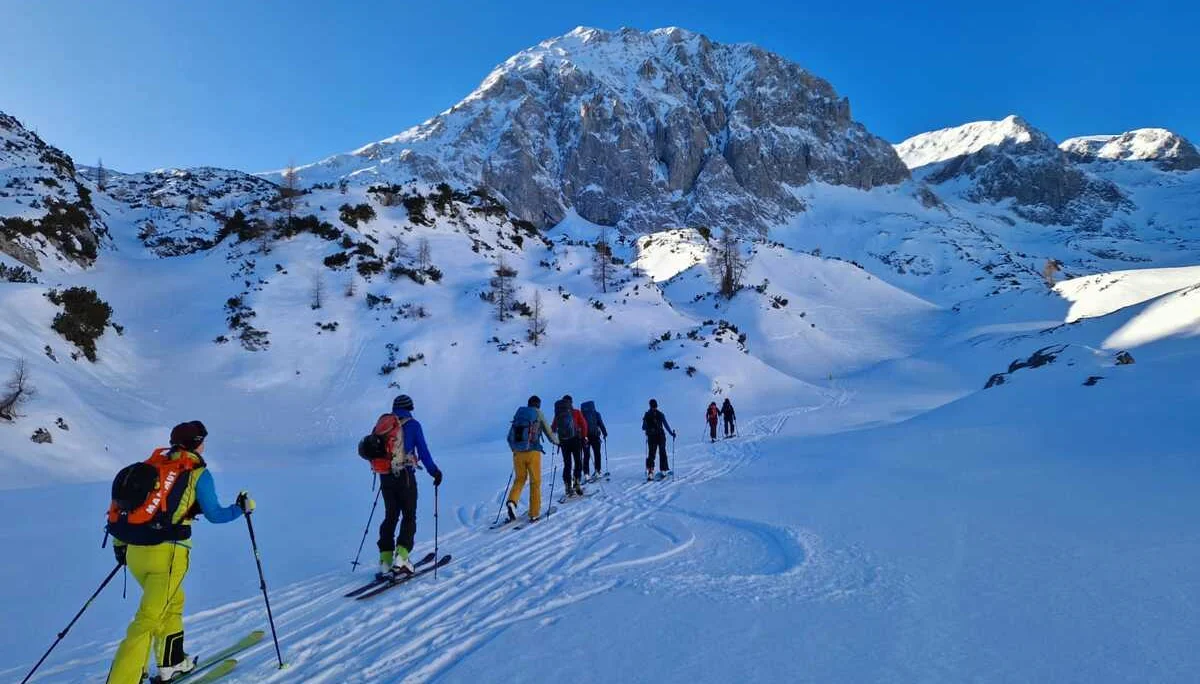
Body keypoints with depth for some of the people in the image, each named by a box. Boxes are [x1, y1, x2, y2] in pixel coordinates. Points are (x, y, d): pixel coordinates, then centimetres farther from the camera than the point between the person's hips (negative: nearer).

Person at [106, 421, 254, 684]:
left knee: (172, 602, 25)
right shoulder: (197, 472, -5)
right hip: (166, 553, -7)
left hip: (134, 551, 7)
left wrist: (120, 543, 26)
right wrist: (242, 507, 16)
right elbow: (214, 515, -1)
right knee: (149, 619, -2)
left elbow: (123, 502, 16)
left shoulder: (152, 463, 12)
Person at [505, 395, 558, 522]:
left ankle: (512, 501, -7)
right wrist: (556, 441, 27)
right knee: (535, 482, 8)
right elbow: (549, 433, 6)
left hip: (518, 453, 3)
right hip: (533, 452, -3)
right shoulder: (538, 414, 3)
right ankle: (534, 514, 10)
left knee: (519, 479, 18)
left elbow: (509, 437, 15)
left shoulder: (519, 414, 13)